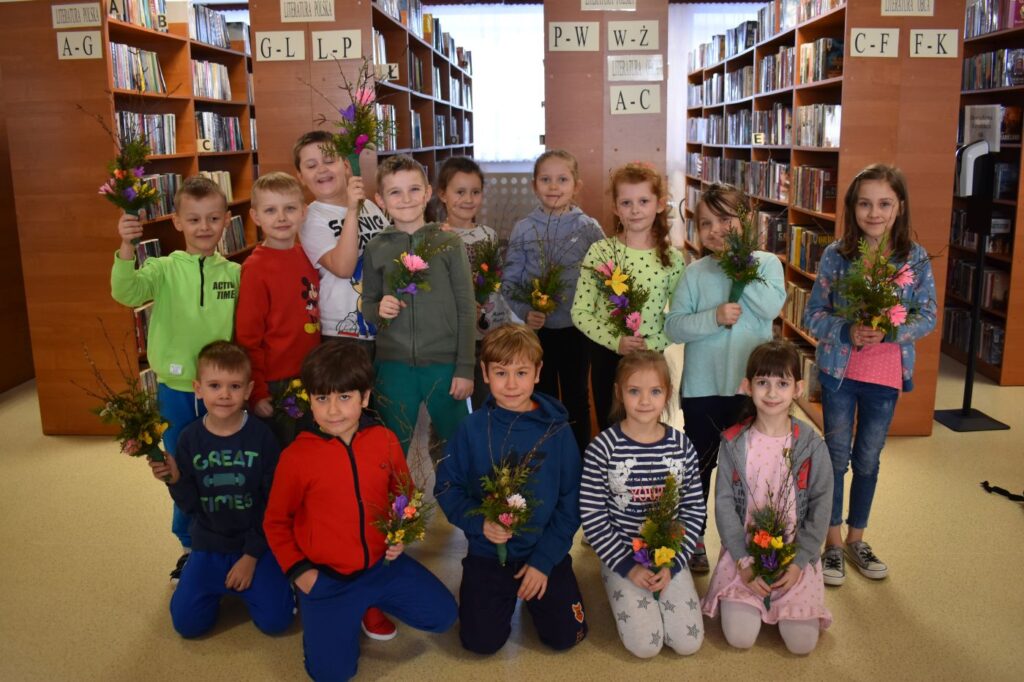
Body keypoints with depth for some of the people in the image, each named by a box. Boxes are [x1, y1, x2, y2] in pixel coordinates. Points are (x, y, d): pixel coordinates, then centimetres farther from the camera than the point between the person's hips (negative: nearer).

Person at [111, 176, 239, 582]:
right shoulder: (164, 269, -4)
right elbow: (126, 292, -23)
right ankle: (191, 547, 33)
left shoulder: (235, 274, 0)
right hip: (177, 392, 0)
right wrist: (126, 248, -38)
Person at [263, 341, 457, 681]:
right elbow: (276, 522, -1)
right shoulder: (295, 456, -15)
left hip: (383, 563, 3)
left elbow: (404, 494, 10)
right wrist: (298, 569, -7)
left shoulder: (385, 440, -8)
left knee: (443, 615, 1)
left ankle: (371, 602, 22)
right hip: (325, 576, -3)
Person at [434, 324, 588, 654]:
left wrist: (544, 559, -10)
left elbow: (571, 500, -5)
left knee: (566, 636, -7)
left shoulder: (556, 429, -8)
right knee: (482, 641, -9)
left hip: (547, 552, 0)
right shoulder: (473, 428, -8)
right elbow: (447, 488, -3)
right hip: (488, 552, 0)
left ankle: (532, 587, 22)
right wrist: (478, 522, -21)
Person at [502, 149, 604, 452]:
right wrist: (524, 312, -18)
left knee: (577, 397, 14)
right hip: (537, 329, 1)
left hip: (576, 328, 0)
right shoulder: (523, 229, -3)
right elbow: (509, 281, -3)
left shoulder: (589, 228, -4)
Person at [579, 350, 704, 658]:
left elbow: (695, 510, 1)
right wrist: (627, 566, -13)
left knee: (688, 643, -6)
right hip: (621, 556, -3)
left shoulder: (681, 445, -4)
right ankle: (621, 592, 16)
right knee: (646, 645, -13)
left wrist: (673, 564, -8)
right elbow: (591, 516, -11)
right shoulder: (603, 447, -13)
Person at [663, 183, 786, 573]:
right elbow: (673, 326, -9)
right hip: (701, 388, 0)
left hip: (750, 386, 0)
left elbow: (772, 307, -20)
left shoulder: (767, 263, -2)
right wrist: (714, 317, -23)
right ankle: (693, 538, 30)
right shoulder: (695, 273, -3)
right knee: (699, 465, 14)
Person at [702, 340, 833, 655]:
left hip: (795, 556, 0)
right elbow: (724, 503, -5)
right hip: (743, 553, 0)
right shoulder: (733, 443, -7)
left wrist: (799, 562, -11)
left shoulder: (812, 446, -7)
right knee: (740, 638, -11)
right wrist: (743, 561, -12)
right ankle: (759, 600, 21)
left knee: (802, 643, -10)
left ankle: (776, 599, 21)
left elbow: (820, 508, -4)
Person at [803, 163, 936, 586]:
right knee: (836, 456, 9)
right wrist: (847, 332, -22)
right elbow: (813, 315, -4)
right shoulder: (836, 255, -7)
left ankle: (856, 537, 33)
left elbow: (928, 317, -2)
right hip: (839, 371, -1)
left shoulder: (916, 258, -4)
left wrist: (889, 331, -20)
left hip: (887, 376, 1)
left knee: (868, 459, 15)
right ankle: (832, 541, 25)